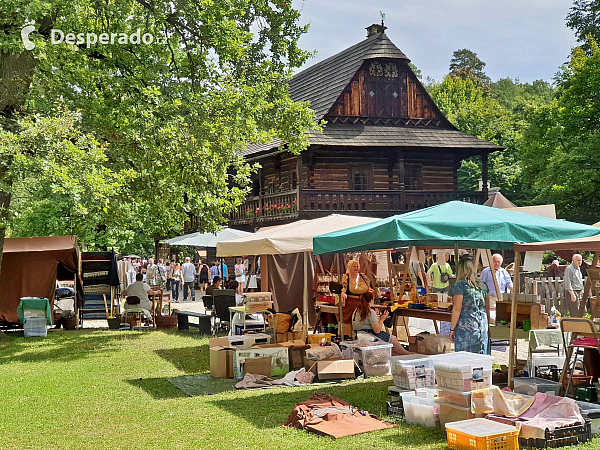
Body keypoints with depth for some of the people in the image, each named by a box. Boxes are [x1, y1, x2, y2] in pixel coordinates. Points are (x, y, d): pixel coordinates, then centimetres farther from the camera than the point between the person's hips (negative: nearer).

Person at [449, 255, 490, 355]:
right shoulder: (482, 285, 10)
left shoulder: (459, 285, -8)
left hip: (466, 326, -6)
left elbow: (457, 309, -12)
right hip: (483, 326, 6)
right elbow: (487, 308, 15)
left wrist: (452, 329, -6)